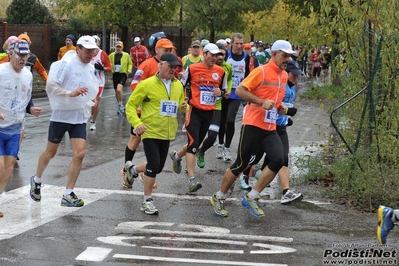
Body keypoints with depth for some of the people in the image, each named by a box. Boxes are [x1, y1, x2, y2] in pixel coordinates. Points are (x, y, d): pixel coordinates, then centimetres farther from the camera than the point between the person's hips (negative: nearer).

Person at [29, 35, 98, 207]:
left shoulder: (90, 68, 9)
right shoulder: (66, 64, -14)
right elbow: (50, 85, -21)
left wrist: (91, 100, 13)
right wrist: (71, 93, -30)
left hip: (80, 118, 5)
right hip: (61, 115, -5)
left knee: (79, 153, -9)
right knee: (50, 153, 10)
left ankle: (68, 195, -1)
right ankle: (37, 180, 38)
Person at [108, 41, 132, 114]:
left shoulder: (126, 55, 0)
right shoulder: (111, 55, 5)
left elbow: (130, 63, 12)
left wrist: (129, 69, -5)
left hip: (123, 74, -4)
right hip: (115, 74, 4)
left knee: (119, 89, -25)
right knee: (116, 92, 12)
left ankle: (121, 104, -8)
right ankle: (120, 106, 32)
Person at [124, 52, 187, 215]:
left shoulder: (178, 86, 7)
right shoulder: (147, 84, -10)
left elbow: (180, 106, 20)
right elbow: (130, 105, -7)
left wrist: (183, 107, -4)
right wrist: (137, 123, -21)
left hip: (167, 133, 6)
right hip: (150, 131, -6)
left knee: (158, 167, 14)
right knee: (153, 165, -12)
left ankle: (132, 169, 44)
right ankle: (147, 201, 5)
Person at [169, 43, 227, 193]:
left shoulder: (220, 72, 3)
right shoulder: (192, 69, -6)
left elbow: (224, 90, 14)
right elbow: (180, 86, 5)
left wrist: (220, 92, -8)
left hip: (209, 112, 5)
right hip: (194, 111, -5)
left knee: (196, 143, 16)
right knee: (193, 144, -13)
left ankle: (177, 156, 46)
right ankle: (191, 180, -13)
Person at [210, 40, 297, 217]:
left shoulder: (284, 75, 12)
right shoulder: (261, 71, -11)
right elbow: (239, 90, -17)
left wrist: (280, 107, 8)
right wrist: (261, 102, -24)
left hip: (270, 128, 6)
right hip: (252, 125, -6)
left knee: (278, 160, -13)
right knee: (241, 164, 0)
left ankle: (251, 197, 1)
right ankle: (219, 198, 20)